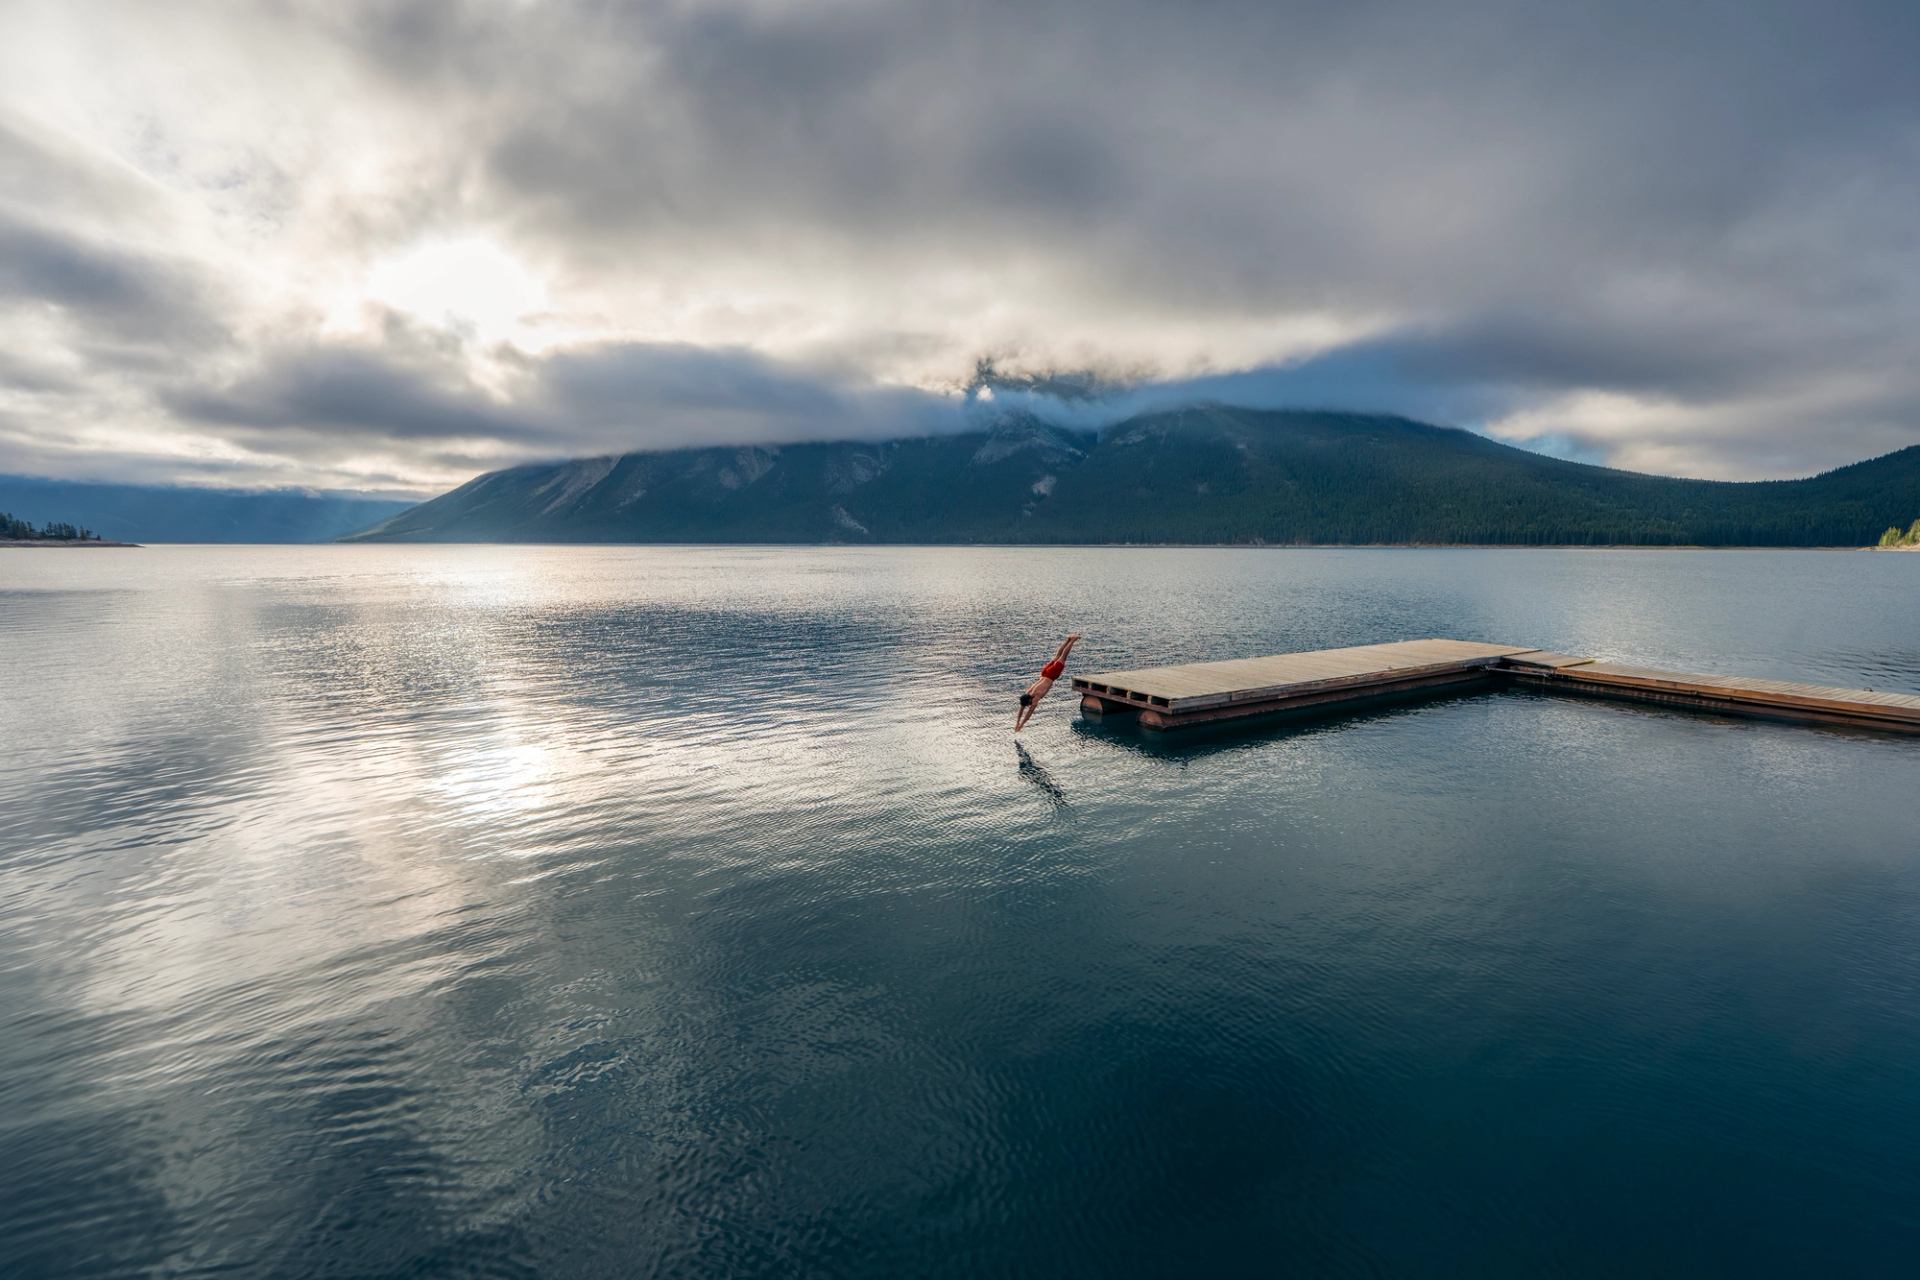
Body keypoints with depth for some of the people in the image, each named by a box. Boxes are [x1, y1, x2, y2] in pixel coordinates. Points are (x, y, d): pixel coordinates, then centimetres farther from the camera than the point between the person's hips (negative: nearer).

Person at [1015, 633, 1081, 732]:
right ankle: (1068, 639, 35)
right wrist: (1017, 722, -10)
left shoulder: (1036, 696, -28)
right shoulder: (1026, 695, -14)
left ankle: (1073, 639, 21)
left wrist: (1021, 725, -29)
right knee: (1057, 656, 21)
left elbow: (1029, 712, -29)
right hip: (1044, 673, 4)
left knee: (1062, 658, 10)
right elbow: (1021, 709, -6)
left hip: (1051, 674, -4)